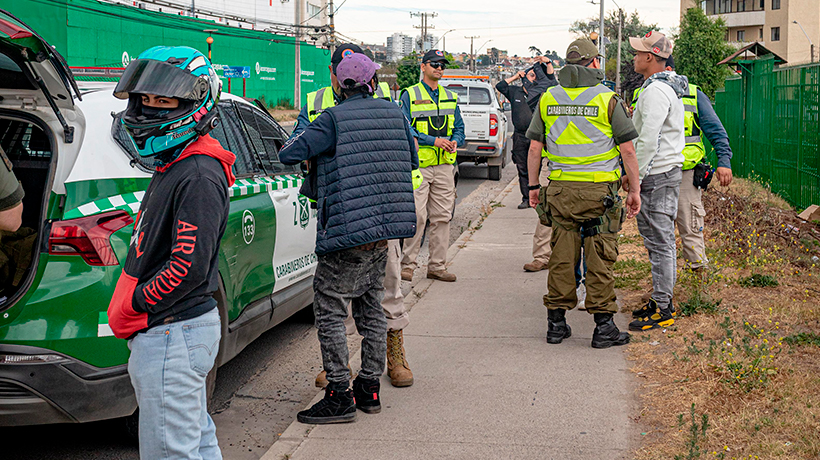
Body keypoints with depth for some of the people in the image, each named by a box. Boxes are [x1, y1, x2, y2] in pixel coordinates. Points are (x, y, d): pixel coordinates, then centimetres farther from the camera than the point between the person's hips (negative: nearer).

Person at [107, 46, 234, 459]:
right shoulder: (173, 166, 15)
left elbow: (188, 269, -24)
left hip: (173, 333, -11)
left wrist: (131, 305, -13)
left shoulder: (198, 176, -19)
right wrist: (131, 308, 11)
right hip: (166, 331, 11)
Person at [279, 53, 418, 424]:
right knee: (371, 307, 16)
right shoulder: (394, 114, 8)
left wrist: (291, 147, 11)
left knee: (329, 310, -1)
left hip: (348, 229, -7)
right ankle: (369, 388, 22)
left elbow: (288, 154, -12)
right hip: (385, 229, 7)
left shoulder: (335, 119, -10)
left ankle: (340, 395, -2)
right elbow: (412, 160, 21)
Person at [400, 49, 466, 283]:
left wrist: (455, 141, -6)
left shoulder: (450, 97, 16)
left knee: (442, 217, 6)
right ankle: (408, 264, 2)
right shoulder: (410, 95, -1)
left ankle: (437, 265, 13)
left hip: (444, 165, 5)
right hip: (418, 165, -5)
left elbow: (459, 127, 17)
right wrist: (433, 141, -18)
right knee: (416, 216, -8)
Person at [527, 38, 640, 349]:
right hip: (599, 190, -3)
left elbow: (534, 147, 7)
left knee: (562, 256, 9)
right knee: (600, 259, 2)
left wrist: (533, 186, 15)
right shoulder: (608, 99, -4)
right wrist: (634, 190, 3)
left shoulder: (548, 99, 6)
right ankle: (603, 326, 6)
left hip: (560, 189, 3)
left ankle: (556, 323, 14)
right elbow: (627, 149, -4)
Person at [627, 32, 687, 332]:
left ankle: (662, 310, -5)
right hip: (665, 171, 11)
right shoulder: (669, 87, 17)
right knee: (658, 240, 14)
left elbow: (649, 139, -22)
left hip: (656, 174, -11)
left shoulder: (656, 91, -18)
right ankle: (661, 300, 21)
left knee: (659, 242, -8)